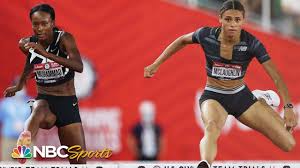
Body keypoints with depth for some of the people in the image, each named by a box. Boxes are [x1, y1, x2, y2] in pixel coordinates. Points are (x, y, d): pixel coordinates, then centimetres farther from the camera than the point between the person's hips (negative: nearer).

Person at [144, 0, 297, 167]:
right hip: (213, 97, -2)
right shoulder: (207, 35, -15)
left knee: (289, 144, -4)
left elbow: (276, 77, -16)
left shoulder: (251, 43, -17)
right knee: (212, 128, -40)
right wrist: (156, 64, 7)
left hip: (241, 96, 2)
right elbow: (182, 41, 7)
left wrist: (288, 107, -26)